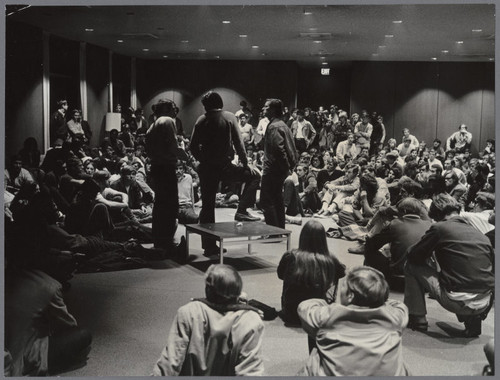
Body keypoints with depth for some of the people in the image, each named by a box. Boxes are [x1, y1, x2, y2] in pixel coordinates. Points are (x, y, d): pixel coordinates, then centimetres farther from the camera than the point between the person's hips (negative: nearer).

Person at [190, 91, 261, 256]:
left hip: (206, 168, 3)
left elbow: (193, 146, 1)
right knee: (254, 176, 16)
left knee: (207, 206, 10)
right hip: (224, 166, -3)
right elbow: (239, 143, -6)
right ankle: (241, 211, 4)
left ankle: (209, 246, 15)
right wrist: (245, 164, 2)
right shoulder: (229, 117, -2)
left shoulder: (201, 120, 2)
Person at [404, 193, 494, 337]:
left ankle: (417, 318, 18)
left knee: (412, 266, 13)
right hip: (484, 304, 6)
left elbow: (413, 256, 6)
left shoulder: (439, 228, -2)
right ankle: (473, 320, 19)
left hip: (457, 302, -5)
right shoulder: (481, 235, 12)